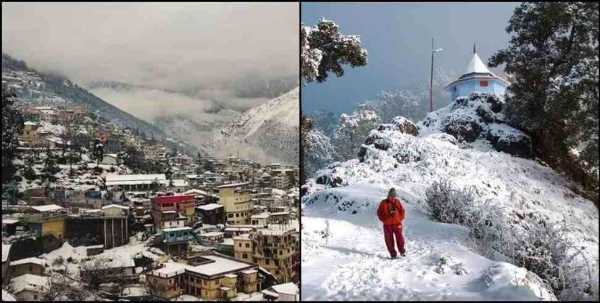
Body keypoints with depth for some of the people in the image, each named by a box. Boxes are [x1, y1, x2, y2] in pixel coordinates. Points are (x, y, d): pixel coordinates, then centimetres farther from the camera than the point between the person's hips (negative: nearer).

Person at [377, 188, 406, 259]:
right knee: (389, 239, 1)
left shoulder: (397, 202, 5)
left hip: (397, 223, 1)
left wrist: (399, 219, -2)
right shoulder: (384, 203, -1)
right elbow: (379, 213, 2)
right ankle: (392, 254, 9)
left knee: (399, 237, -3)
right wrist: (385, 219, -8)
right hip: (387, 224, -1)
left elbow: (402, 211, 10)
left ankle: (402, 251, 14)